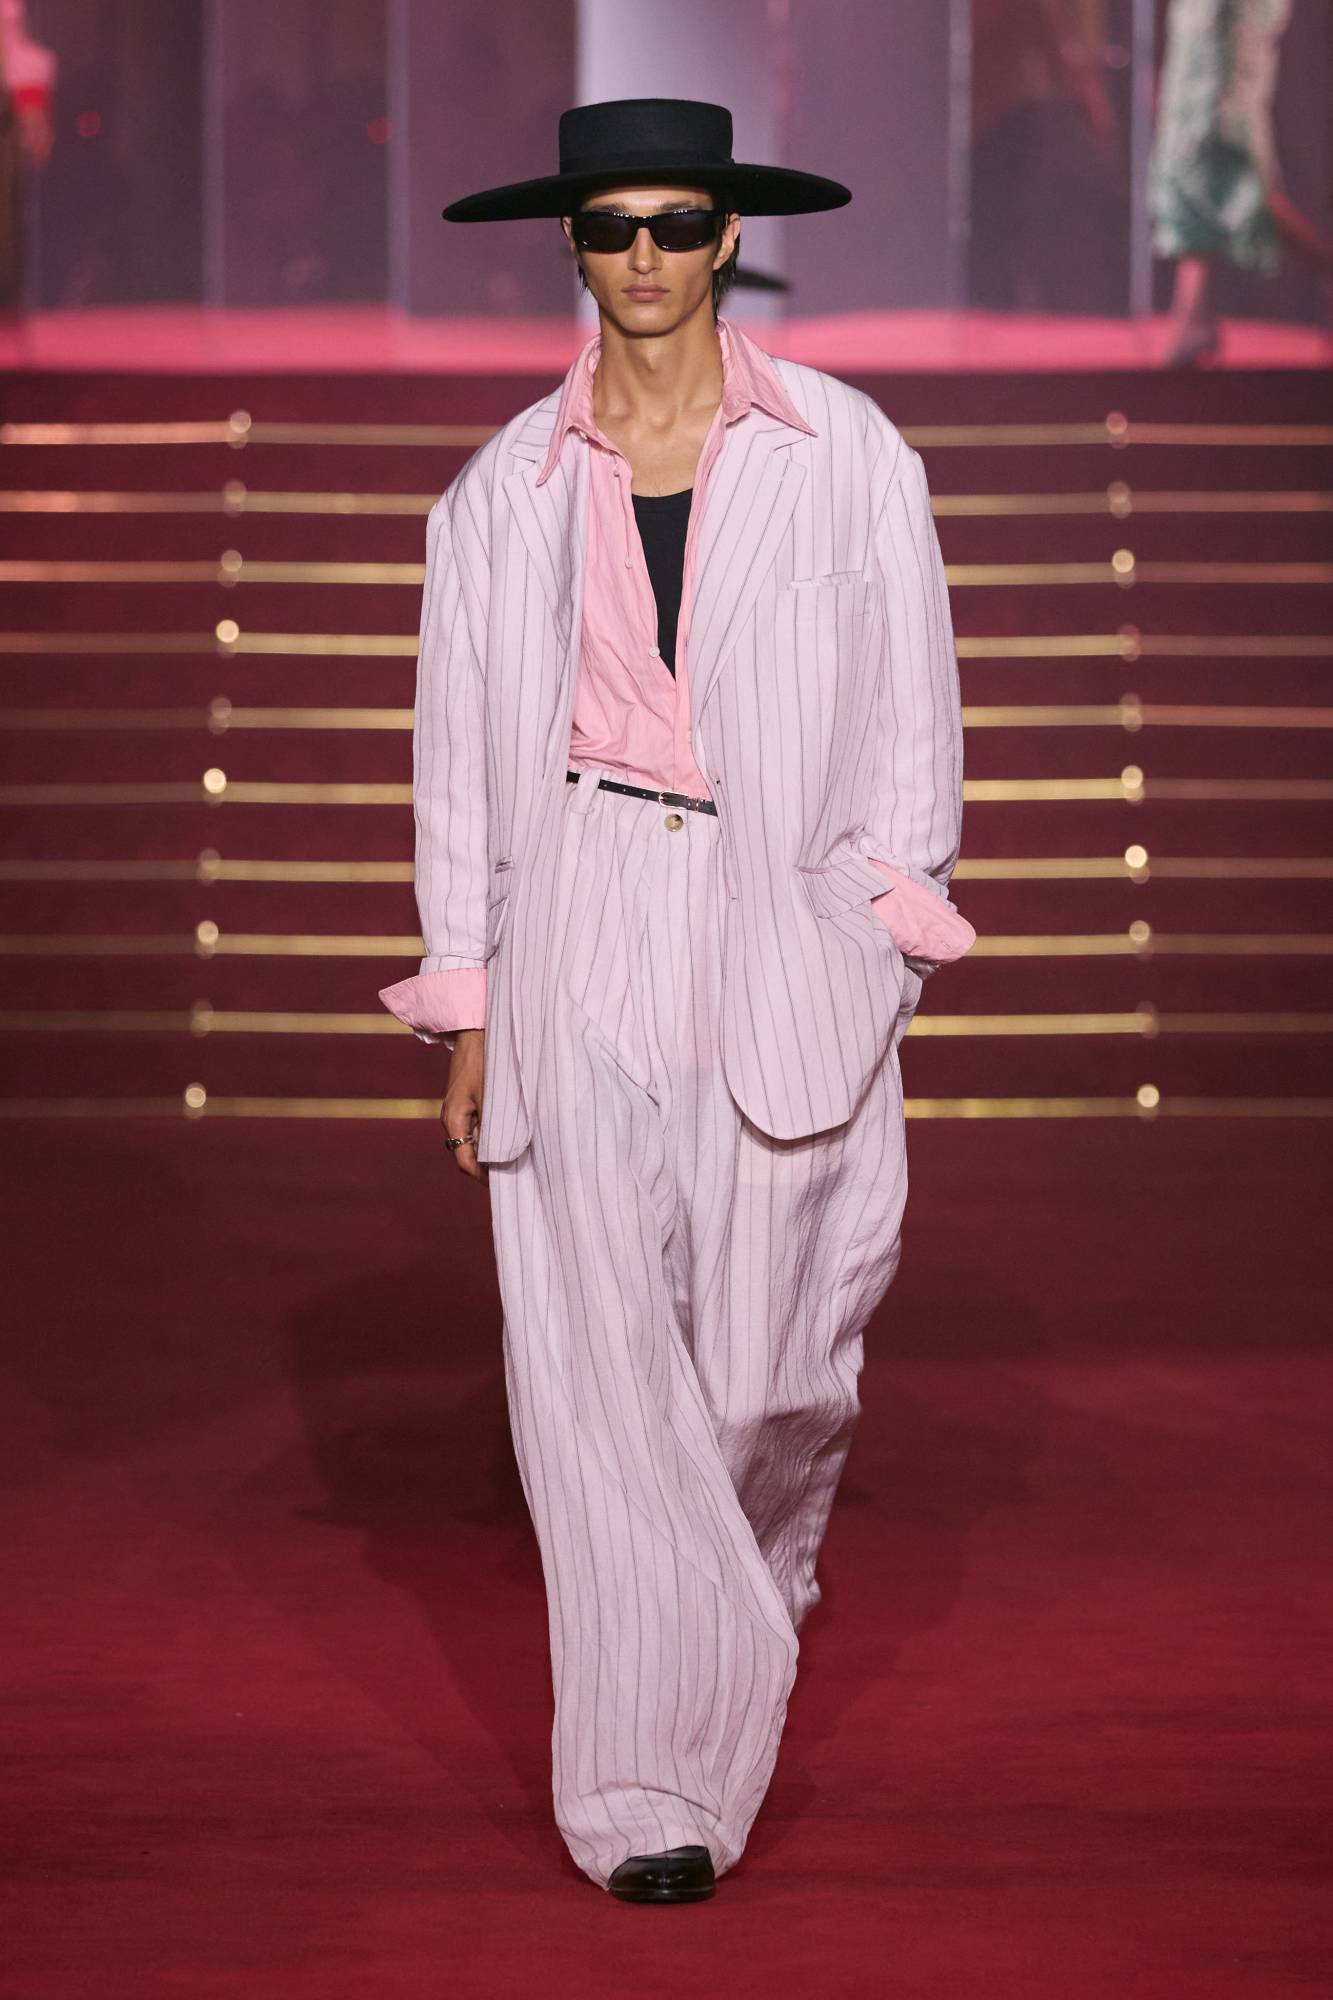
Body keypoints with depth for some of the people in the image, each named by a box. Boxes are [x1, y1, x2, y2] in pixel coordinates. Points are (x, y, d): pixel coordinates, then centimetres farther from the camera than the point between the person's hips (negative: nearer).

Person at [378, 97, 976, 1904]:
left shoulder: (846, 456, 3)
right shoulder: (505, 488, 6)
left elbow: (910, 719, 5)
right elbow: (463, 751, 9)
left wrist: (885, 947, -2)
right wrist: (465, 1008, 6)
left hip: (785, 934, 0)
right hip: (579, 947, 1)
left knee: (773, 1351, 3)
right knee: (597, 1361, -6)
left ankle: (759, 1555, 41)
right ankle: (651, 1794, -2)